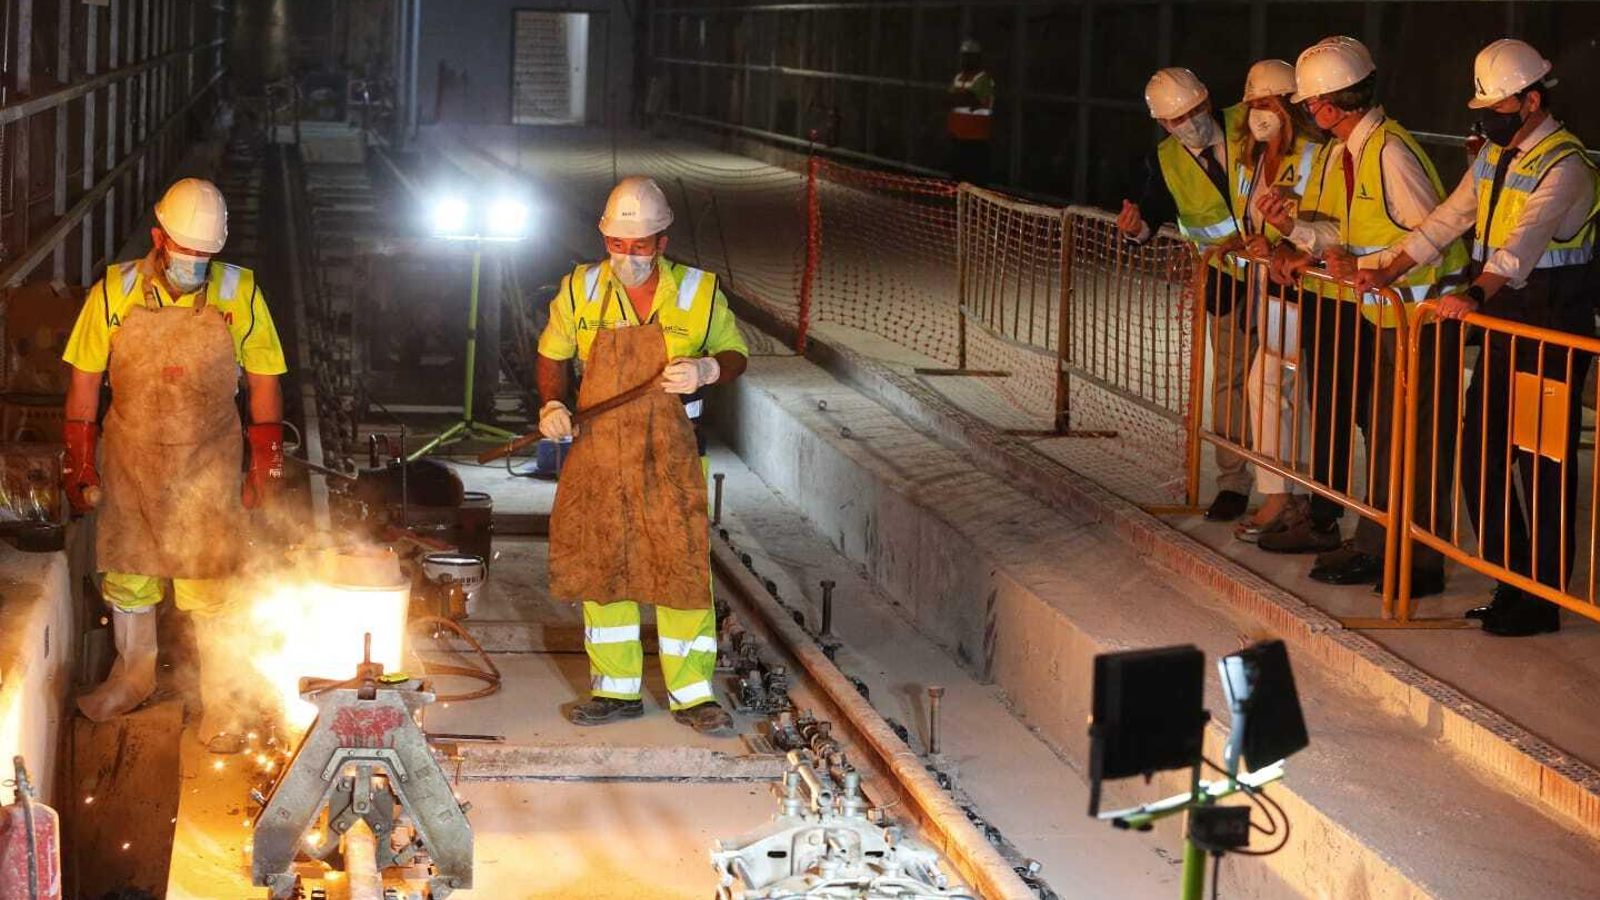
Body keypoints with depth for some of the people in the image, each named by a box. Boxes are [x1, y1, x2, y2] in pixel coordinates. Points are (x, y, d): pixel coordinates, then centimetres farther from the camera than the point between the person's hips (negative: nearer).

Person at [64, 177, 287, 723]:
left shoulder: (239, 293, -9)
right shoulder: (115, 292, -9)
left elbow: (264, 384, -1)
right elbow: (84, 383, -1)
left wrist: (265, 467, 0)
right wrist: (79, 466, -1)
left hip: (208, 468, -1)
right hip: (129, 462, 1)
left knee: (209, 585, 2)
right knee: (127, 574, 13)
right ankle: (132, 678, 32)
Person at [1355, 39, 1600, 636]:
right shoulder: (1494, 156, 13)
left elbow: (1525, 240, -31)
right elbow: (1446, 221, 18)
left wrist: (1476, 294, -44)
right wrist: (1387, 273, 9)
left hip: (1552, 324, -9)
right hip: (1501, 318, 9)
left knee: (1544, 466, -3)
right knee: (1480, 453, 9)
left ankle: (1543, 599, 5)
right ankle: (1512, 579, 20)